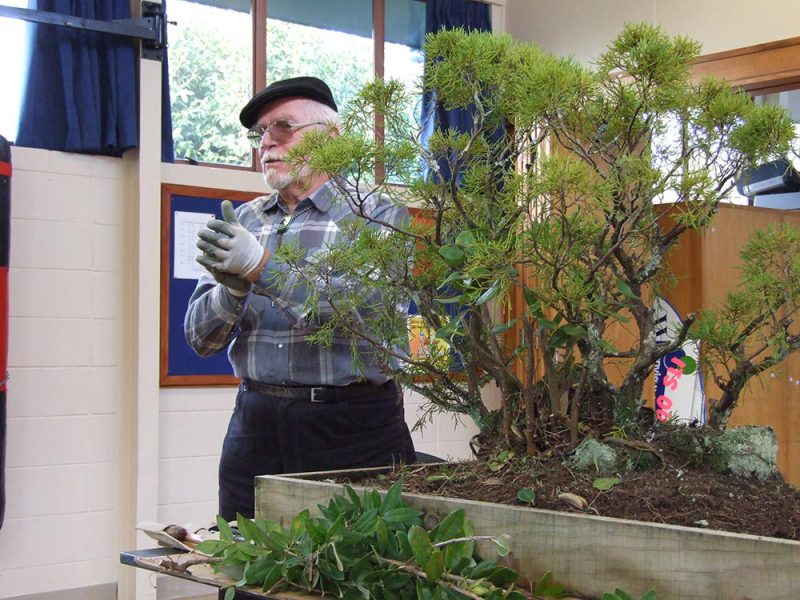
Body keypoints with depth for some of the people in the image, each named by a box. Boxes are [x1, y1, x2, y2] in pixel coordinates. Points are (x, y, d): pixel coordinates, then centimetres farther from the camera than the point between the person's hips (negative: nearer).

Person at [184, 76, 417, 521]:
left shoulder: (377, 216, 0)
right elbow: (200, 338, 7)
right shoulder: (244, 222, 12)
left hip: (354, 429, -3)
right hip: (256, 426, 4)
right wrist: (234, 288, -14)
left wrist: (262, 268, -23)